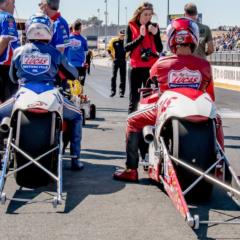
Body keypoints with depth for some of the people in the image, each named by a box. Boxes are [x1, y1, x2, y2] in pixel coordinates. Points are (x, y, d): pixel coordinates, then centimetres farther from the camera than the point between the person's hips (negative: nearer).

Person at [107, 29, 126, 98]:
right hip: (116, 61, -1)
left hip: (123, 61, 1)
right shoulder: (114, 41, -3)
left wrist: (126, 56, 10)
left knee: (123, 77, 1)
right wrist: (112, 57, 5)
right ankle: (113, 91, 7)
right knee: (114, 76, -1)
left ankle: (121, 92, 4)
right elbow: (109, 49, 7)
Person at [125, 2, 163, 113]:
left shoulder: (154, 27, 7)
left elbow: (160, 49, 2)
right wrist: (141, 36, -16)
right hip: (136, 67, -1)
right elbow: (127, 47, -6)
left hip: (151, 67, 1)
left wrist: (156, 34, -12)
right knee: (134, 98, 3)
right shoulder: (131, 26, 3)